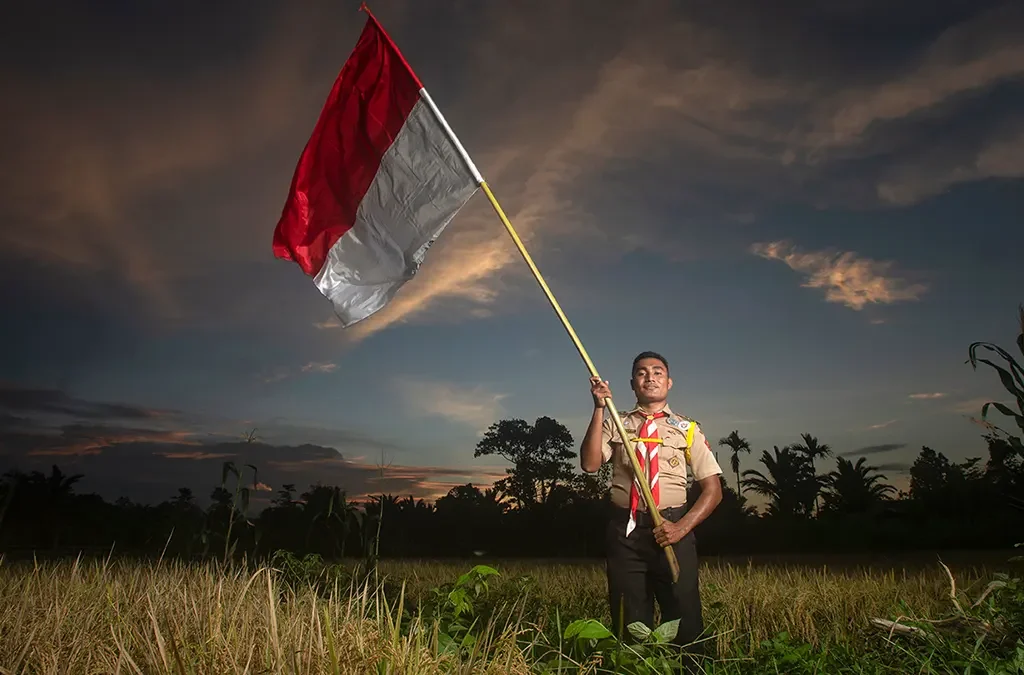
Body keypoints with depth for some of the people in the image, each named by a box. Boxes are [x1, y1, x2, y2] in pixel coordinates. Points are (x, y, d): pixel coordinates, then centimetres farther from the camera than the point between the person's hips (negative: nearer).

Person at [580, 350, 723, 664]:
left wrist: (681, 528, -10)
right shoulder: (615, 425, 9)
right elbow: (589, 464, -9)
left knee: (684, 618, 4)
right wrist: (599, 409, -14)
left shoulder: (688, 429, 8)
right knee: (629, 625, 10)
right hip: (625, 529, 1)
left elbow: (713, 488, 4)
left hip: (672, 529, 0)